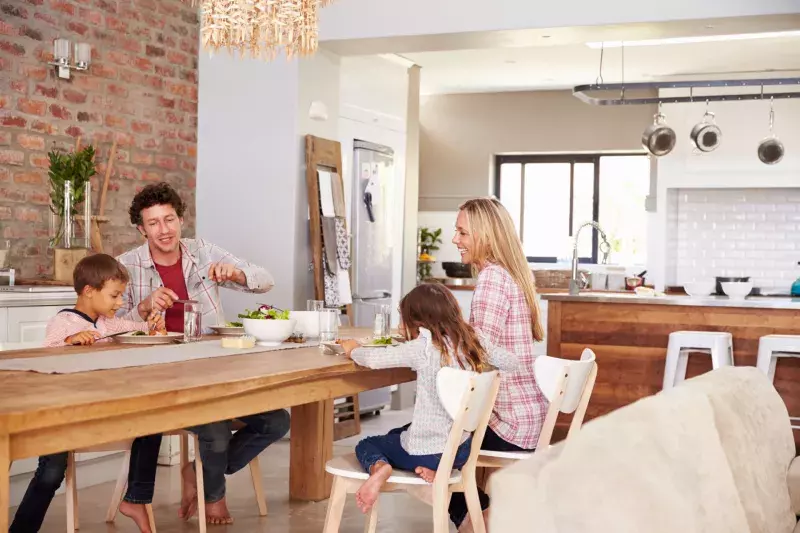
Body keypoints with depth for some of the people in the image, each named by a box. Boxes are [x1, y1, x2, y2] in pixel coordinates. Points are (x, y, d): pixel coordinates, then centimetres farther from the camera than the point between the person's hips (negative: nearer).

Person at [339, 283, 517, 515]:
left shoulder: (424, 348, -19)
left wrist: (353, 349, 1)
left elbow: (373, 359, -21)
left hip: (425, 452, -5)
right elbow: (510, 362, 8)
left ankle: (379, 467, -11)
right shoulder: (474, 341, -4)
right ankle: (434, 470, 8)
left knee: (365, 444, 20)